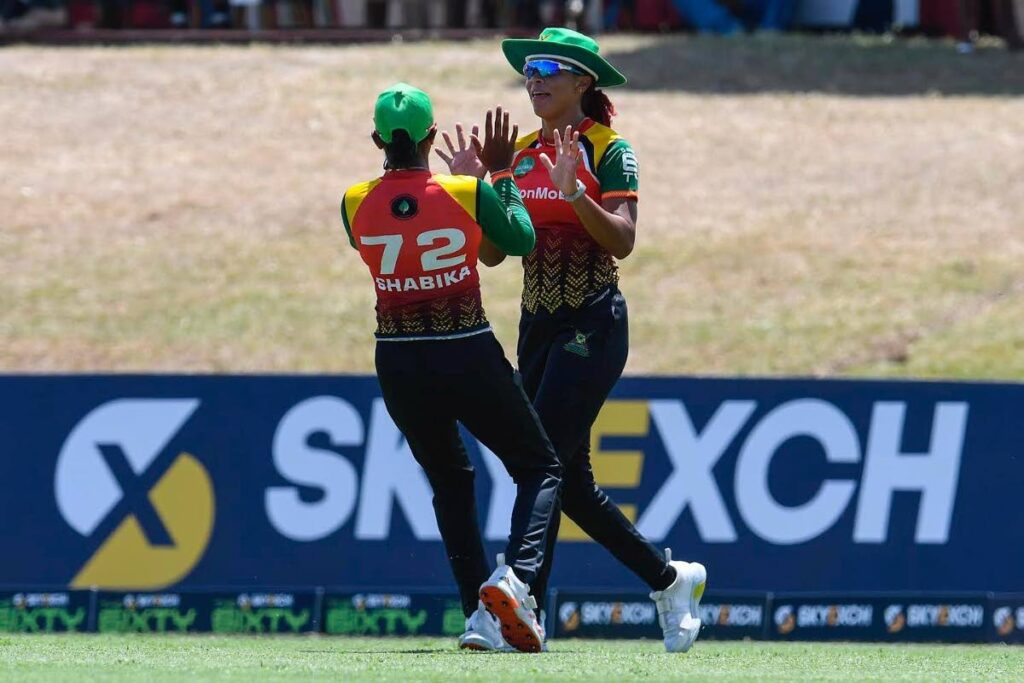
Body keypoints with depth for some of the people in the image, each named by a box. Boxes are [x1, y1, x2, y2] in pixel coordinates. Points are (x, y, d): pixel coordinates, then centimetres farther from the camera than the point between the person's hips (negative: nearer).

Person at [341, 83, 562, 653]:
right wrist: (502, 173, 16)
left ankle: (480, 613, 10)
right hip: (470, 358, -3)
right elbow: (522, 240, 5)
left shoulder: (357, 205, -4)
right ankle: (518, 576, -16)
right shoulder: (468, 194, -11)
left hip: (399, 365, 3)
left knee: (450, 479, 22)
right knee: (540, 467, 11)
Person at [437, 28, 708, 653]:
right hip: (538, 325, 8)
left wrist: (574, 193, -31)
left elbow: (623, 241, -19)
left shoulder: (609, 152, -7)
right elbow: (494, 251, 11)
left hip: (593, 326, -8)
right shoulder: (523, 155, 13)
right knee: (569, 479, 6)